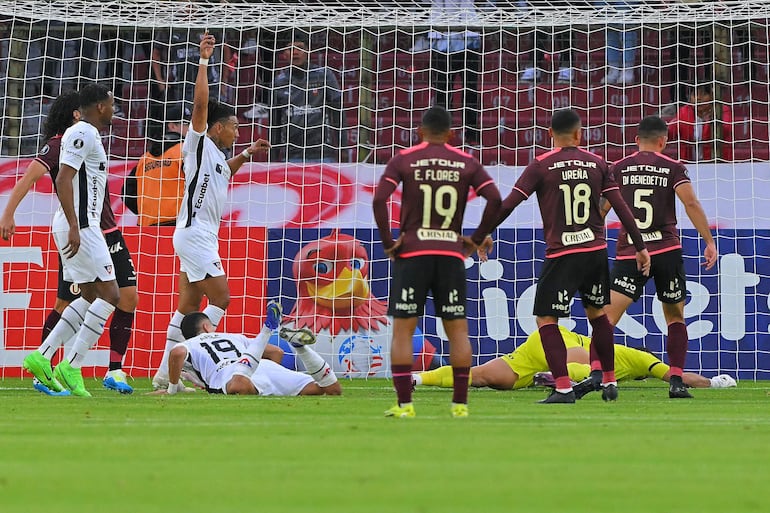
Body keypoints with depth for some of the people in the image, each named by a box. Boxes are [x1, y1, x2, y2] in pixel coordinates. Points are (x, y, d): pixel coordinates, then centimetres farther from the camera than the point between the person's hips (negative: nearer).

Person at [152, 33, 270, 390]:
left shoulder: (215, 154, 18)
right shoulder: (199, 143, -6)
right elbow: (200, 104, -18)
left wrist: (246, 154, 34)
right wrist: (204, 60, -19)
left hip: (202, 236, 9)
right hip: (194, 233, -9)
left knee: (189, 306, 8)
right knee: (221, 298, -12)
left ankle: (166, 373, 10)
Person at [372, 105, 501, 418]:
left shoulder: (403, 160, 2)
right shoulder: (466, 163, 6)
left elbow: (379, 200, -10)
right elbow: (495, 199, -4)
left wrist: (388, 242, -3)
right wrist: (476, 239, 5)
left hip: (412, 253, -1)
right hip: (452, 254, 2)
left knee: (402, 330, 3)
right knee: (457, 330, 9)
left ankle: (404, 404, -3)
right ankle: (460, 403, 6)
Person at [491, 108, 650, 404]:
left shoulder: (541, 166, -4)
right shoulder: (597, 164, 5)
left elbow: (509, 204, -7)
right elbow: (621, 208, 5)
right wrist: (640, 247, 12)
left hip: (561, 254, -4)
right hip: (596, 250, 4)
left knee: (546, 320, 1)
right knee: (597, 313, 21)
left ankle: (563, 388, -12)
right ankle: (609, 382, 25)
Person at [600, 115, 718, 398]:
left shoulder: (619, 168, 6)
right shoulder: (673, 168, 2)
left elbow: (602, 208, 3)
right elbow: (691, 203, -9)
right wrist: (709, 242, -7)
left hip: (629, 253, 0)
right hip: (667, 250, 0)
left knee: (608, 316, -5)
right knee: (675, 316, 14)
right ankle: (676, 381, 3)